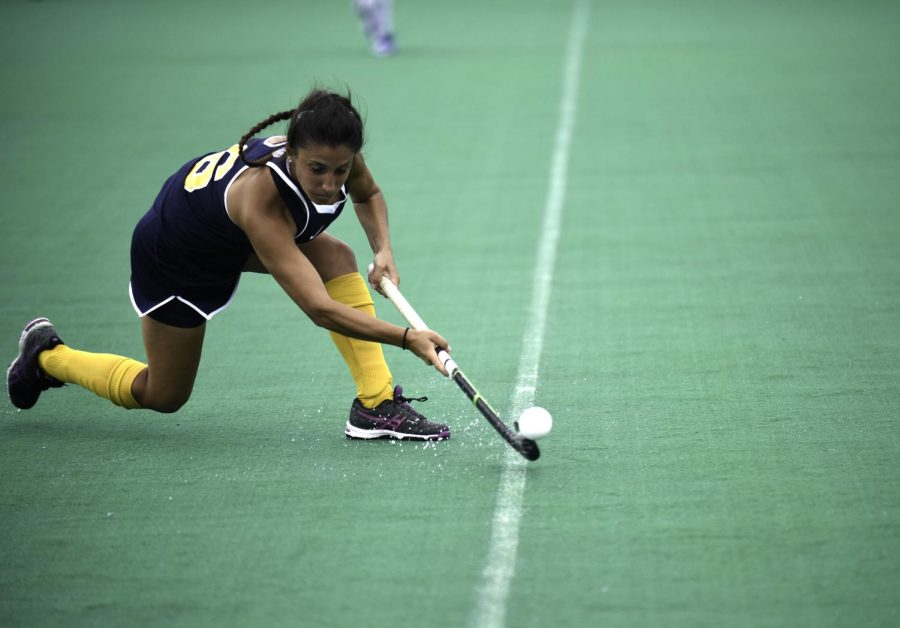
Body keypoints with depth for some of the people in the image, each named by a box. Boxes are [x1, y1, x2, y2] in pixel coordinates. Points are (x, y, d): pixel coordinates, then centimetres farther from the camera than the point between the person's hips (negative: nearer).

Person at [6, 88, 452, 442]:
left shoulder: (334, 155, -27)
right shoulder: (260, 196, -46)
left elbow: (367, 194, 0)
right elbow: (318, 308, -48)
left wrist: (383, 248, -18)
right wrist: (406, 337, -56)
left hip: (233, 239, 6)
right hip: (175, 255, -6)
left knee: (337, 257, -21)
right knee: (162, 397, 9)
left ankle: (376, 405, -16)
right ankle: (46, 354, 32)